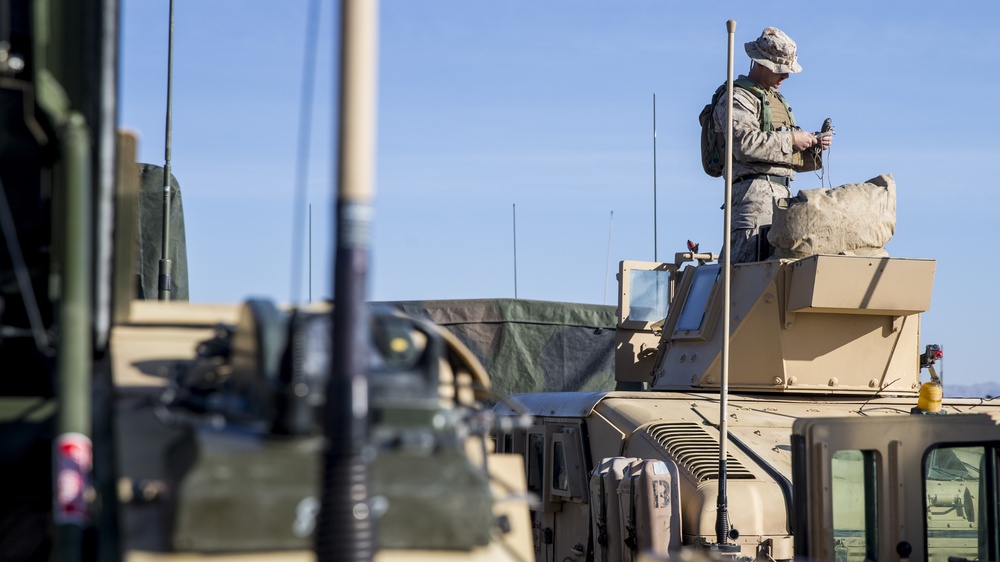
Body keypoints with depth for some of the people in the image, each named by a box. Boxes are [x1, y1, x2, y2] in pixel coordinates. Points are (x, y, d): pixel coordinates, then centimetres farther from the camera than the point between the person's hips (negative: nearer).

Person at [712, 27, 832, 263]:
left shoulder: (777, 100, 29)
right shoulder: (737, 99, -1)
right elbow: (745, 142, -20)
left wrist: (813, 146, 11)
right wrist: (790, 139, -13)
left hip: (782, 191, 9)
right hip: (754, 189, -9)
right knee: (750, 258, -19)